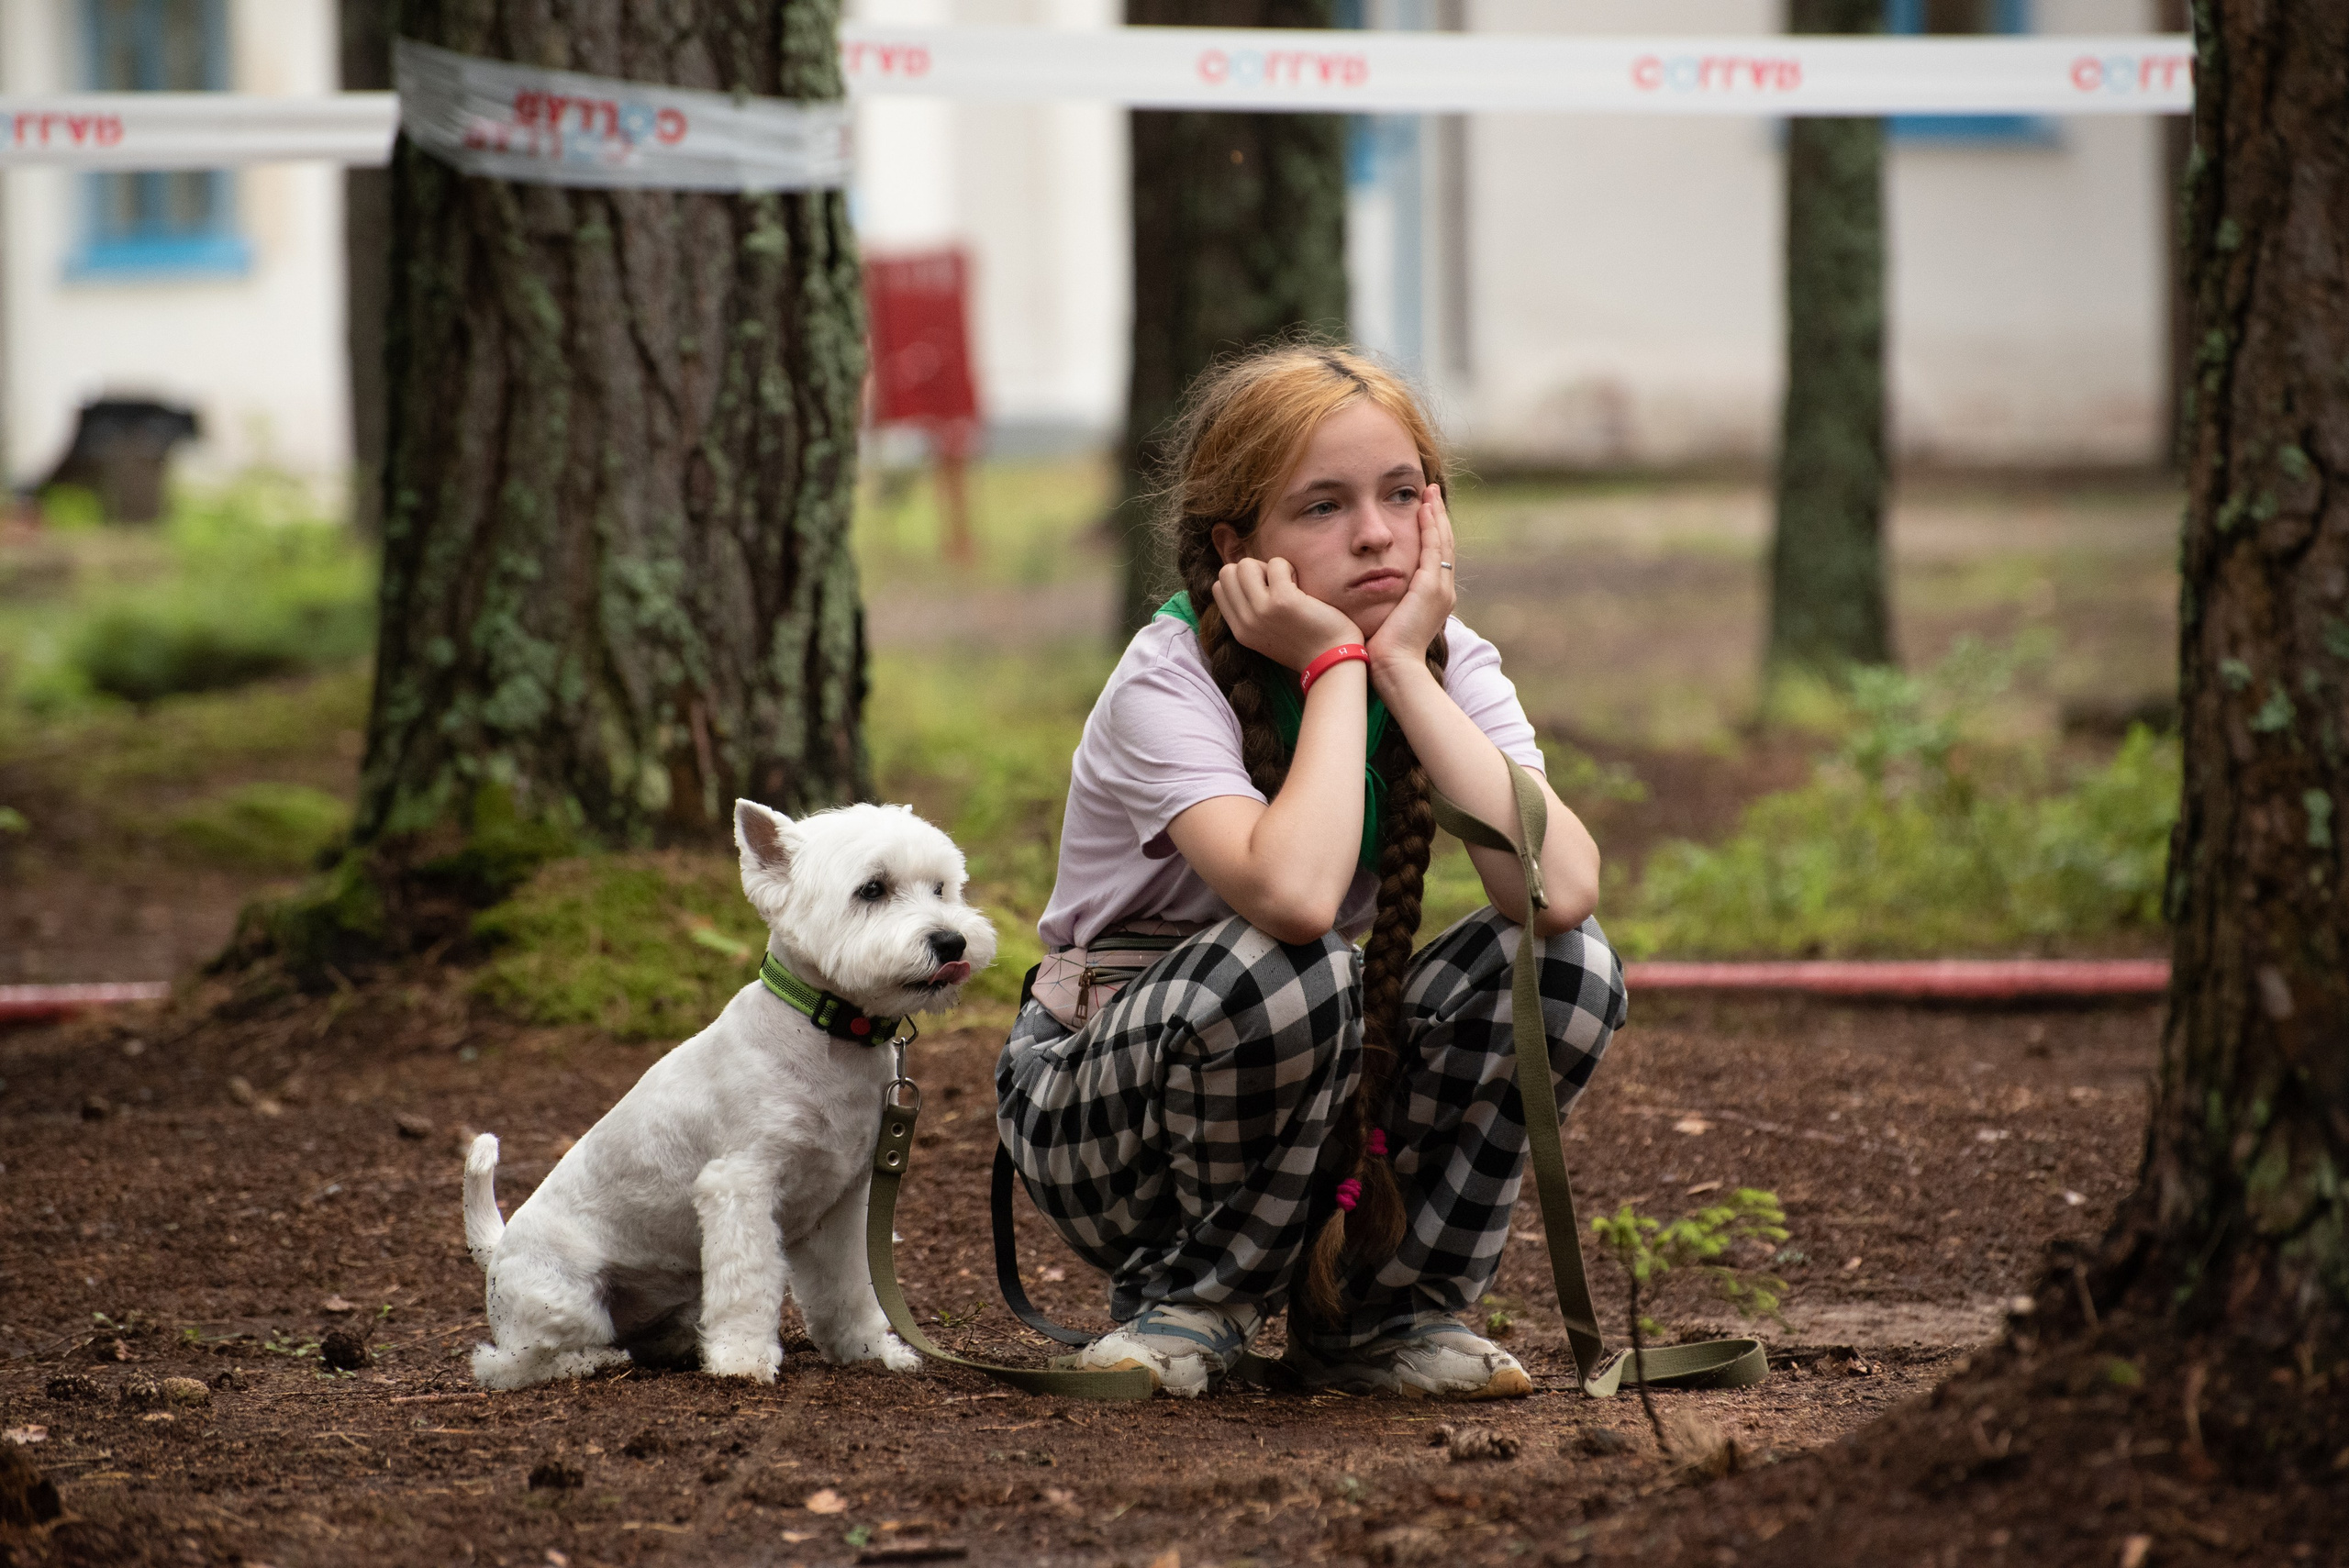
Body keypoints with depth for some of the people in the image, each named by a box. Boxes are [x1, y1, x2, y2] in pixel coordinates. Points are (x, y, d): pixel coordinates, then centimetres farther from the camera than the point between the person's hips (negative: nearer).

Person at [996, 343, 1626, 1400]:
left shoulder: (1451, 663, -7)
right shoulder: (1169, 679, -21)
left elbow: (1562, 890, -27)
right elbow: (1293, 895, -42)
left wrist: (1406, 668, -24)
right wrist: (1337, 662, -29)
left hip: (1329, 1100, 5)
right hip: (1099, 1108, -5)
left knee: (1567, 963, -20)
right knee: (1286, 968, -36)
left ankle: (1376, 1313, -2)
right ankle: (1196, 1298, -9)